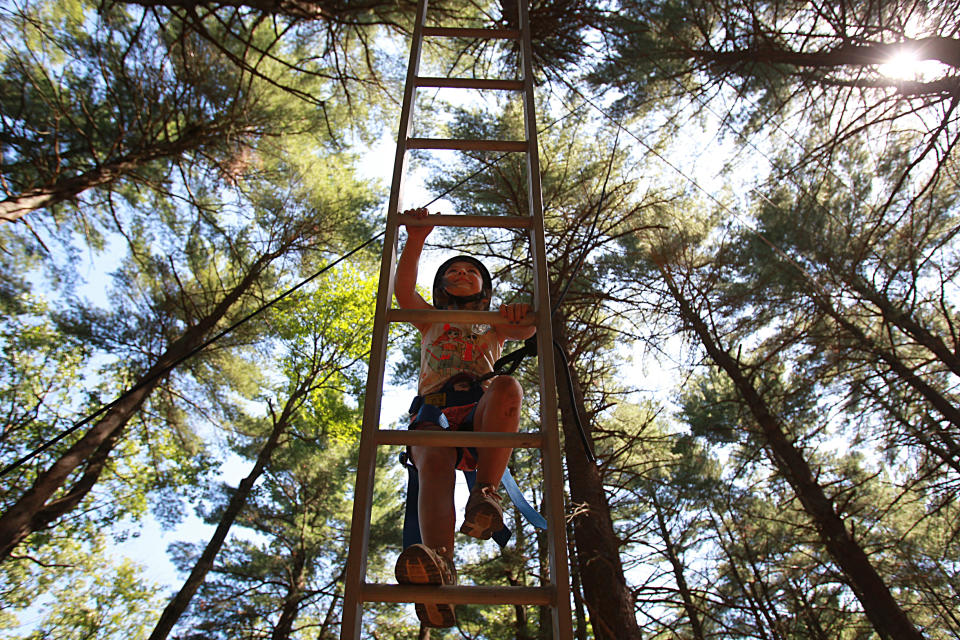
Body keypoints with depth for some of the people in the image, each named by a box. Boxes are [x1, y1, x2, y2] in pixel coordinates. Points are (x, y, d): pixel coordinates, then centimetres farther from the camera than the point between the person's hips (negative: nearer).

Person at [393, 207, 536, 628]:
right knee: (434, 465, -35)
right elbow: (402, 288, 14)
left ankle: (486, 494, -36)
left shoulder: (494, 325, 34)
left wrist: (521, 316, -17)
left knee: (507, 387, -36)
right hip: (434, 409, 0)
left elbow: (525, 330, 9)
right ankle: (440, 566, -55)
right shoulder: (430, 321, 36)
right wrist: (416, 239, 0)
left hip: (481, 412, 0)